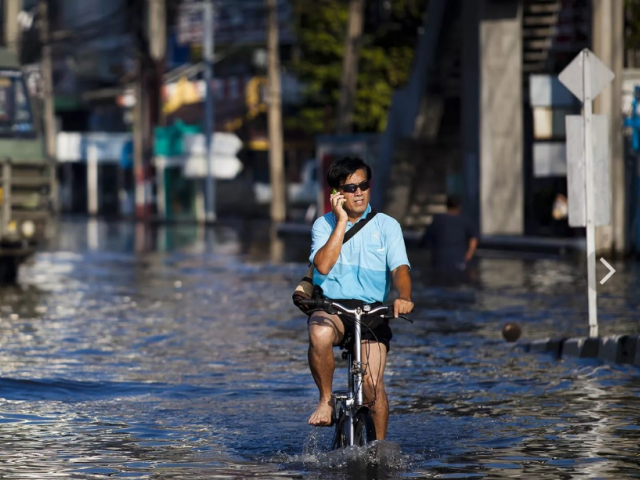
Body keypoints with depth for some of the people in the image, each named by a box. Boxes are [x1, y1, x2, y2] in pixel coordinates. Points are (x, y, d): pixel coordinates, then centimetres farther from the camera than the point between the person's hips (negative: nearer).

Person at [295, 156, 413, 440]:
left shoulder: (386, 226, 4)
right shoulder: (324, 225, 5)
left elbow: (399, 268, -9)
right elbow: (323, 265, -12)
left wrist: (403, 297, -30)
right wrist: (342, 221, -12)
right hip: (331, 307, 0)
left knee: (372, 385, -14)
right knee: (320, 334, -36)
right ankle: (326, 400, -15)